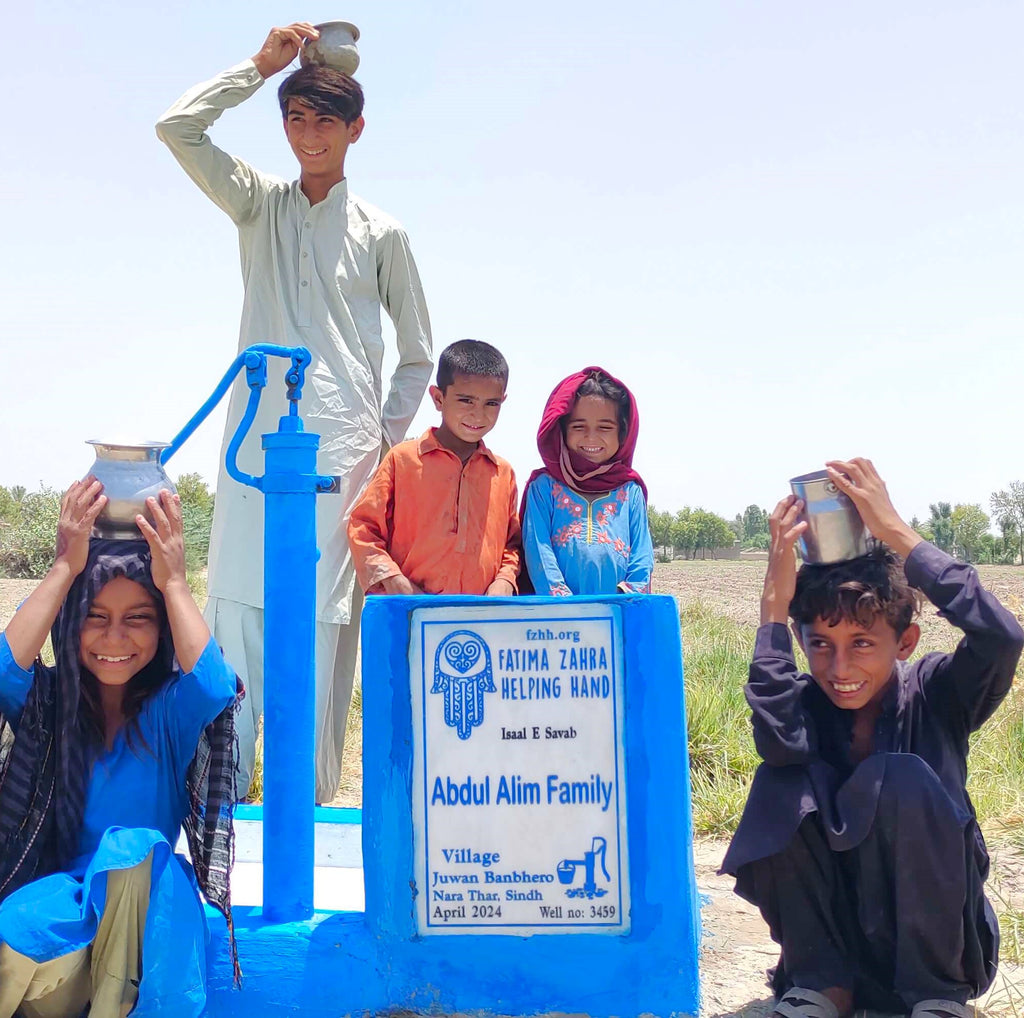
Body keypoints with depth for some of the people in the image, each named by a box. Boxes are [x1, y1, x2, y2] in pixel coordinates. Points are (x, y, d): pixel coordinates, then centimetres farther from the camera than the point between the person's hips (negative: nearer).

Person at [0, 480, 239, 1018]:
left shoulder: (172, 707, -4)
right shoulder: (47, 701, 1)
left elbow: (216, 687, -28)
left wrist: (173, 582, -24)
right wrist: (66, 567, -21)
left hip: (144, 899, -1)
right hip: (56, 897, 1)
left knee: (133, 850, -34)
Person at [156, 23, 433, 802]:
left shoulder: (381, 233, 12)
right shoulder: (260, 204, 17)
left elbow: (419, 353, 15)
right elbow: (177, 126, 4)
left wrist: (389, 433, 4)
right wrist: (262, 65, 7)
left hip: (342, 452, -1)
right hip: (258, 443, 2)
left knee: (327, 623, -5)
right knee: (236, 613, -6)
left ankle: (311, 807, 3)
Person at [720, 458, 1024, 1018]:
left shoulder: (933, 693, -13)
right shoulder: (806, 703, -9)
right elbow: (779, 738, -34)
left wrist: (896, 532, -33)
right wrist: (776, 598, -32)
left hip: (936, 940, -2)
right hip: (834, 936, 2)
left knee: (901, 778, -29)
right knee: (779, 782, -23)